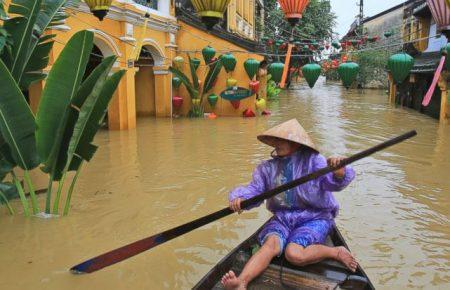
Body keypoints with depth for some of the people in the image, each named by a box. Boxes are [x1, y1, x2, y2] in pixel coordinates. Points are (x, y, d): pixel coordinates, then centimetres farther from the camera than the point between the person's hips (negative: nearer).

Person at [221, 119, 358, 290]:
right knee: (271, 244, -27)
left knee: (294, 254, -29)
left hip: (314, 218, -3)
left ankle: (337, 252, -6)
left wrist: (338, 170, -40)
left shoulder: (313, 161, -4)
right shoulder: (268, 168, 7)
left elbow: (333, 182, -16)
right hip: (282, 218, 4)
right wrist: (239, 198, -20)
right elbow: (254, 189, 2)